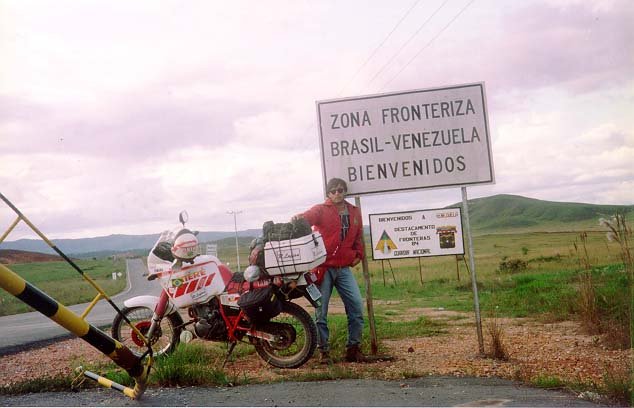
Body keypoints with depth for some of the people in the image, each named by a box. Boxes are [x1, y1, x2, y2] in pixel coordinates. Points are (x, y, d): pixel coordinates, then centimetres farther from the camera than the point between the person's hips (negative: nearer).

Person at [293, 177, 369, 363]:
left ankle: (353, 348, 12)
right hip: (324, 267, -4)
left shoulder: (354, 212, 12)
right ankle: (323, 351, 14)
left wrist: (358, 254, 13)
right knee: (321, 311, 2)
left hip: (344, 268, 4)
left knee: (357, 308, -2)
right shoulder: (321, 210, -3)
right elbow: (309, 216, -26)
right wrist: (299, 218, -48)